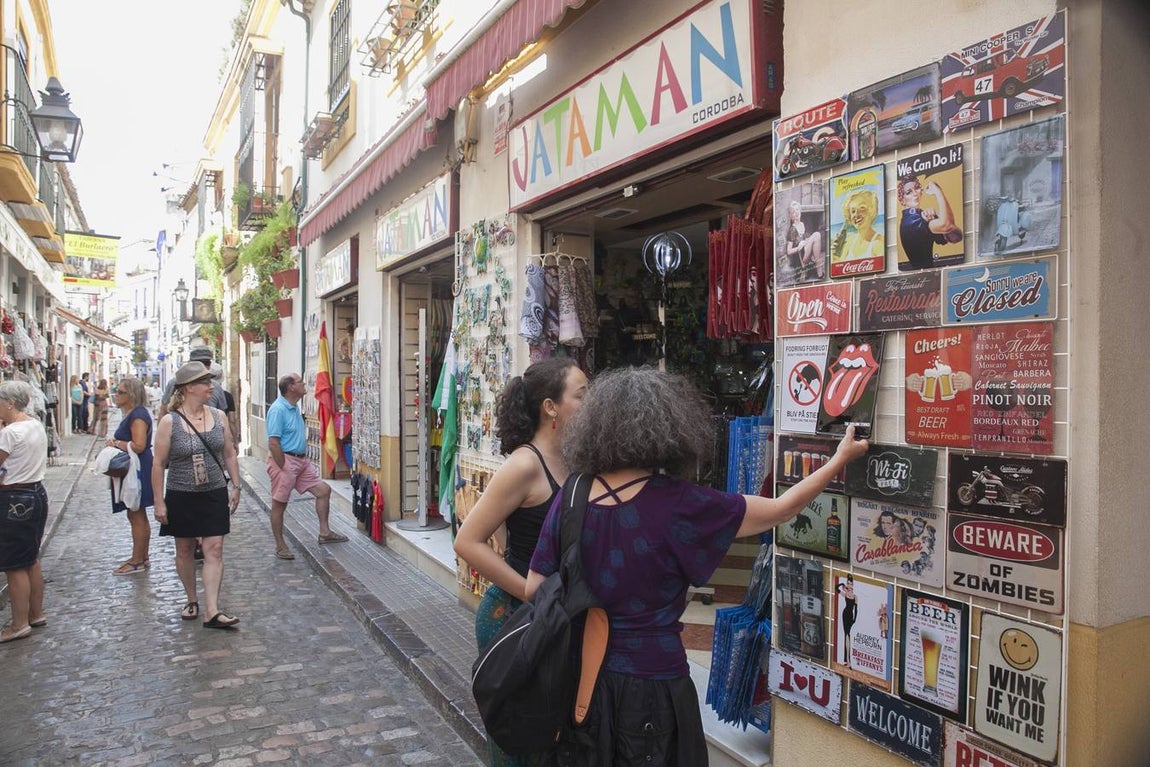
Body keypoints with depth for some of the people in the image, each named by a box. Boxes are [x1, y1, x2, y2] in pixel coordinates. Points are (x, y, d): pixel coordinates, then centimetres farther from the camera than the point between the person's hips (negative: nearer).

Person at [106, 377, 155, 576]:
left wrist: (117, 443, -13)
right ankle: (142, 557, 26)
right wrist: (116, 443, 5)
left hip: (138, 471, -11)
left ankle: (137, 561, 5)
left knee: (137, 516, -3)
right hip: (132, 470, 11)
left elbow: (138, 445, -26)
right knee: (138, 516, 17)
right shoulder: (131, 414, 14)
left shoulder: (138, 415, -18)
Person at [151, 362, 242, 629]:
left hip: (215, 494, 2)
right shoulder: (169, 422, -9)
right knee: (185, 549, 11)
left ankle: (212, 611, -3)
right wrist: (159, 502, -8)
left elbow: (229, 454, 10)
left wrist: (235, 486, 7)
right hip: (181, 496, -2)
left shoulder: (218, 416, 1)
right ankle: (192, 601, 30)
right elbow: (158, 464, -6)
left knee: (214, 549, -4)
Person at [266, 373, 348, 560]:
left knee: (323, 490, 6)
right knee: (279, 504, 4)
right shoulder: (278, 409, -18)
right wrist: (283, 468, -19)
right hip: (285, 460, -9)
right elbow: (273, 443, -22)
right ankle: (280, 546, 14)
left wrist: (304, 457, 14)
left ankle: (324, 532, 16)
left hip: (301, 460, 9)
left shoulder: (294, 408, 11)